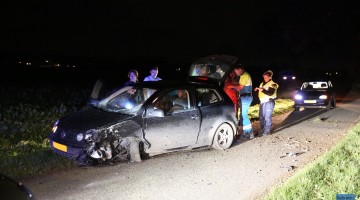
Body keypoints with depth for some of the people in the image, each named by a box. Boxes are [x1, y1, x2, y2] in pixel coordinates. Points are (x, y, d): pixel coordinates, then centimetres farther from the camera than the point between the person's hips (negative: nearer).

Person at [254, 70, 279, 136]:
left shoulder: (273, 84, -7)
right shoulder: (262, 84, 15)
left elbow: (270, 93, -19)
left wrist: (262, 90, -22)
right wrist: (257, 89, 7)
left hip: (269, 102, -7)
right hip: (262, 102, 7)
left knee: (267, 117, -6)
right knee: (261, 116, 7)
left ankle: (267, 131, 1)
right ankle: (262, 129, 17)